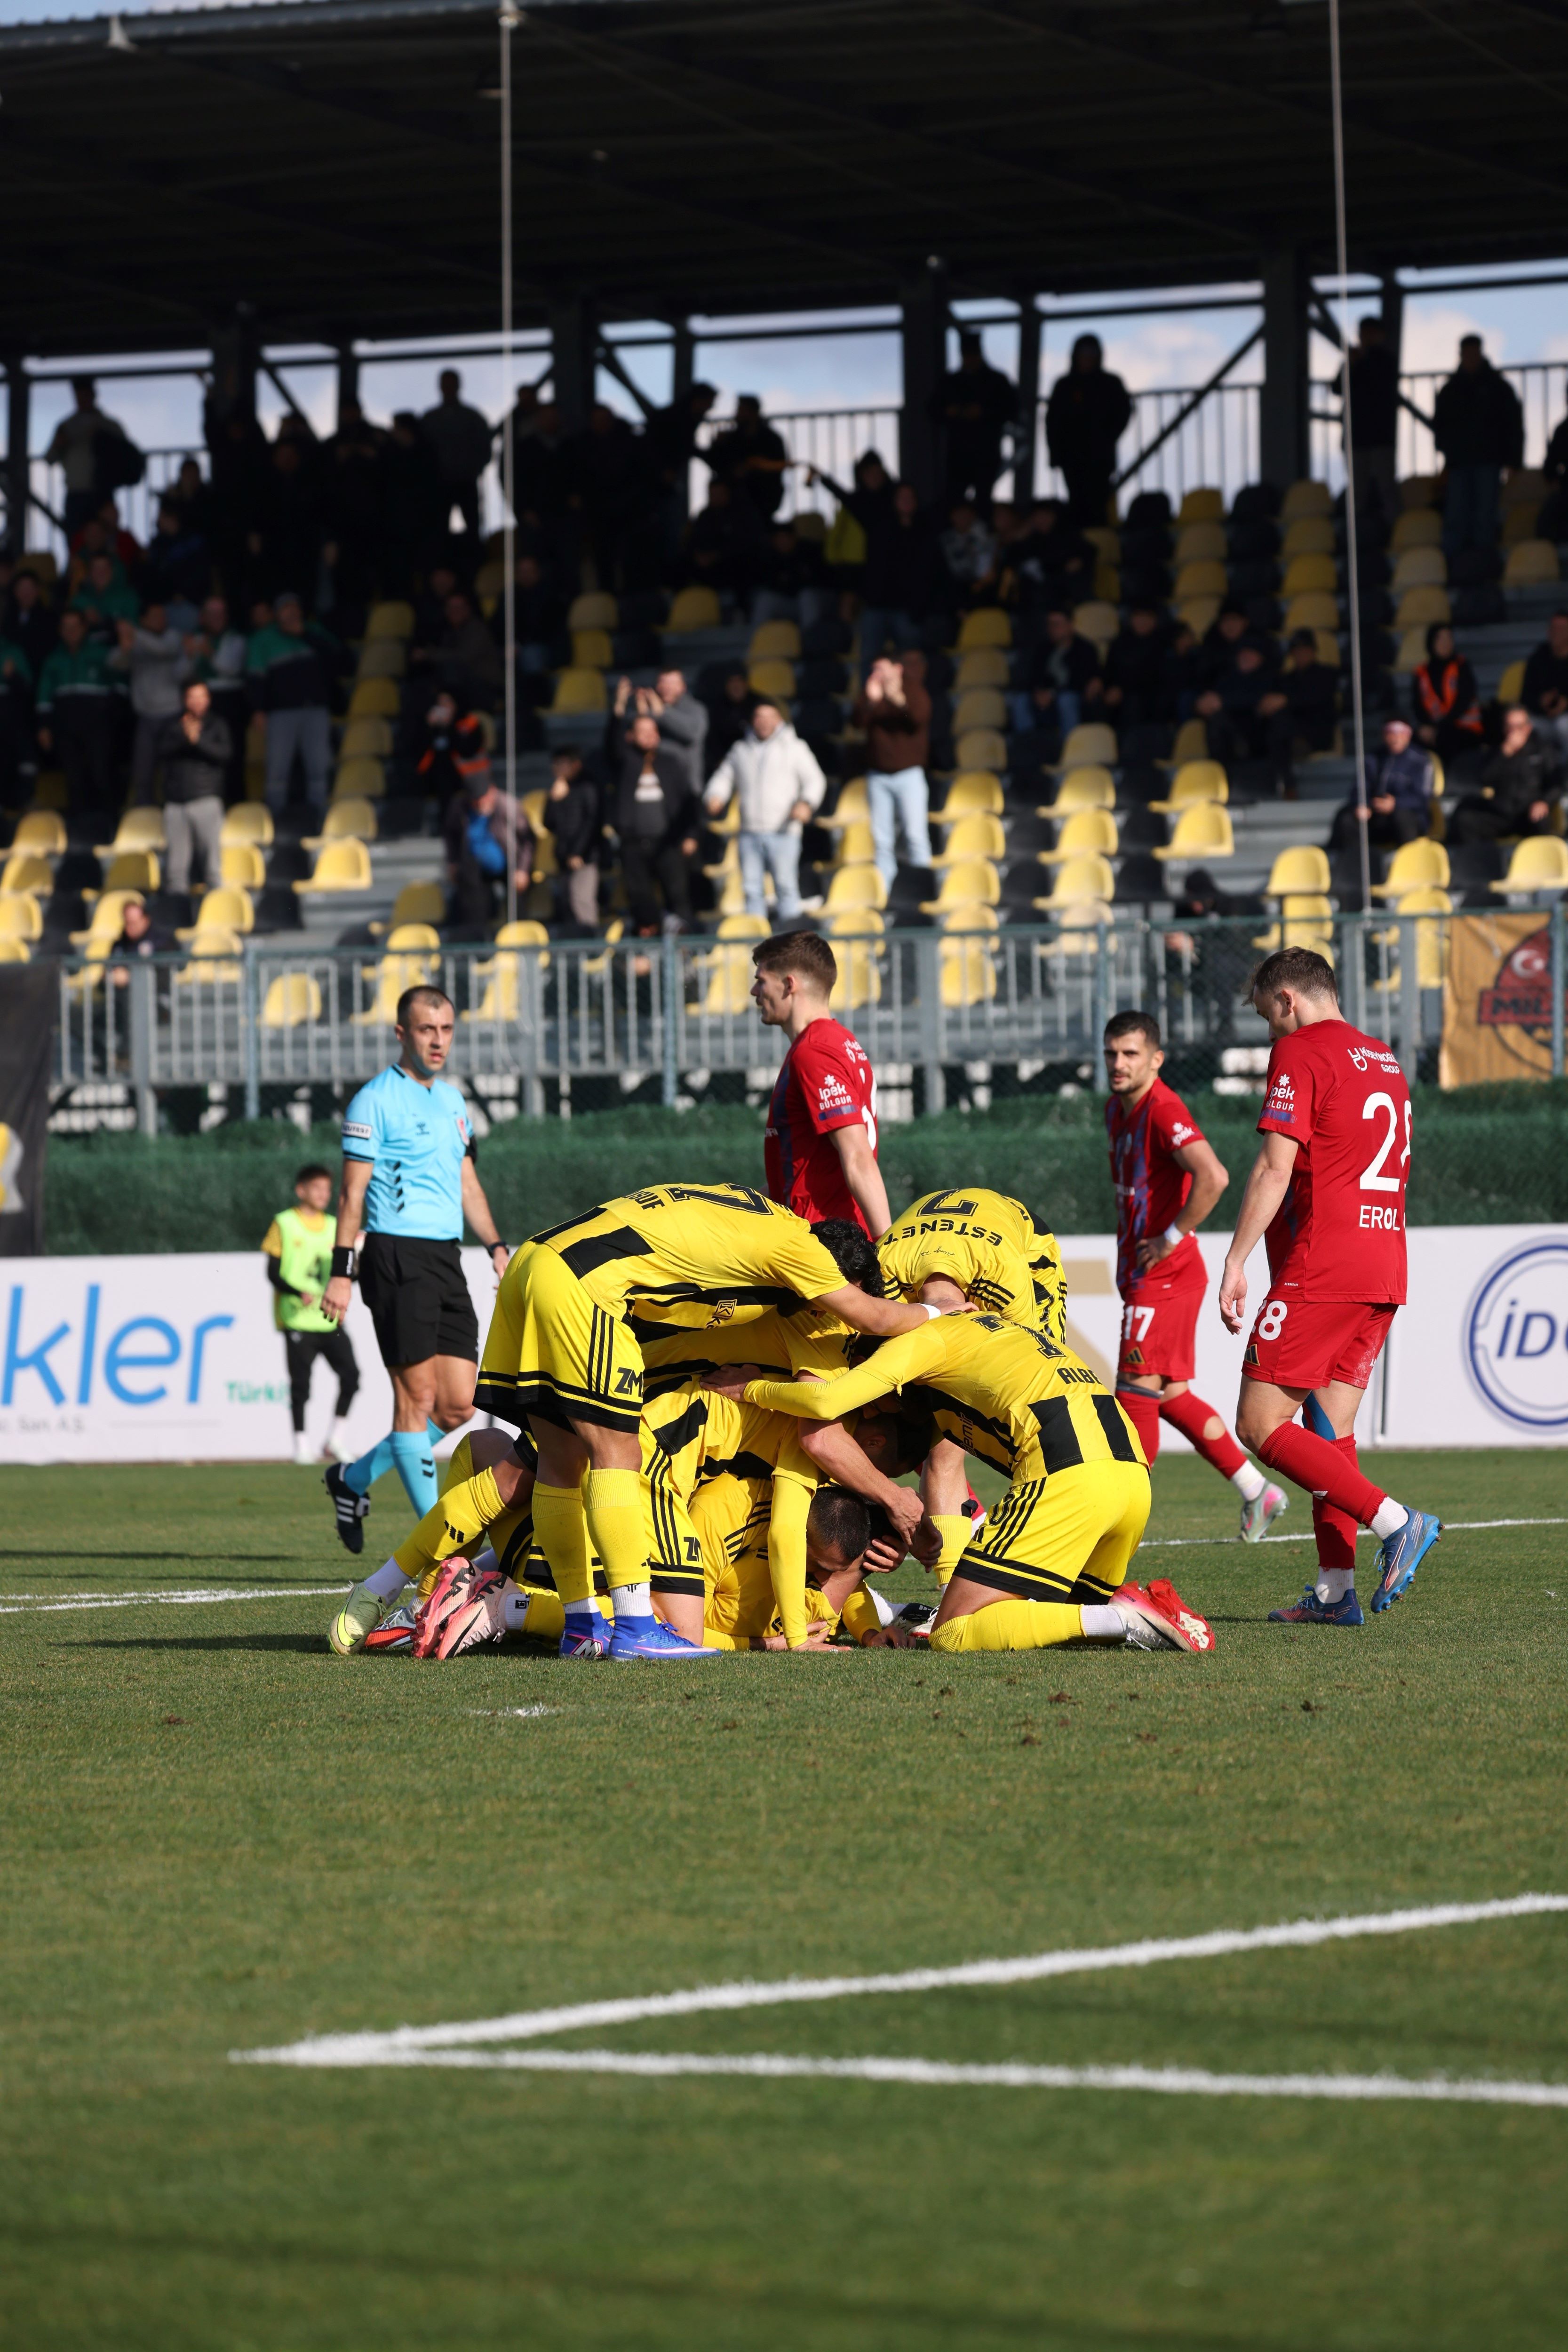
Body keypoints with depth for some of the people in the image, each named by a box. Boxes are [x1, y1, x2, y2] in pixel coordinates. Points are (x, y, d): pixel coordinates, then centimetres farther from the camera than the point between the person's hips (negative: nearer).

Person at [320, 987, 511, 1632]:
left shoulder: (452, 1101, 18)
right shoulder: (375, 1102, -5)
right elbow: (353, 1192, -7)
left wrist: (496, 1246, 17)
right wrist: (342, 1272, -12)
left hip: (445, 1259, 8)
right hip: (397, 1256, -8)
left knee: (457, 1404, 2)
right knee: (417, 1394, -9)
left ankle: (355, 1479, 20)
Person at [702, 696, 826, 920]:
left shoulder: (794, 748, 6)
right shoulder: (740, 751, 17)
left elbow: (815, 780, 2)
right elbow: (723, 779, 23)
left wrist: (806, 803, -17)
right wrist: (714, 798, 1)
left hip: (783, 833, -4)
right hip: (749, 833, 4)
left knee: (786, 886, -8)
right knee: (751, 889, 3)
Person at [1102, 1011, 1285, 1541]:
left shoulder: (1164, 1110, -18)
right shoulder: (1118, 1110, 12)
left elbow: (1213, 1177, -32)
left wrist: (1171, 1239, -23)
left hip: (1166, 1274, -10)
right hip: (1141, 1274, 10)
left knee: (1137, 1392, -9)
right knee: (1171, 1396, 12)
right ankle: (1255, 1491, 19)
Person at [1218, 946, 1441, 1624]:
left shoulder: (1300, 1053, -6)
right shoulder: (1384, 1061, 20)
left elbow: (1275, 1168, -14)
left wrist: (1235, 1262, -13)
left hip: (1319, 1273, -9)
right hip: (1383, 1274, 9)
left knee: (1261, 1424, -8)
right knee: (1329, 1431, 10)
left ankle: (1393, 1521, -19)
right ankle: (1334, 1590, 4)